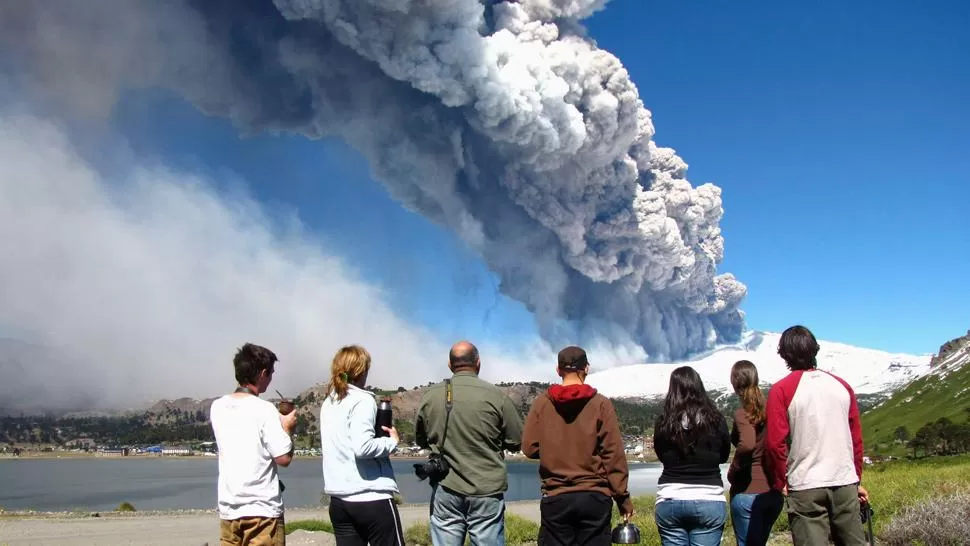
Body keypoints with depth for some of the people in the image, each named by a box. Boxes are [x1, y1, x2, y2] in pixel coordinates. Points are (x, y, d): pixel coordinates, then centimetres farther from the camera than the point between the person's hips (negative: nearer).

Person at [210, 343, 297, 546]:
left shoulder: (217, 407, 5)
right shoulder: (264, 410, -14)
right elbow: (284, 458, -13)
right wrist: (287, 428, 2)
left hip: (228, 508, 6)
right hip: (262, 508, -6)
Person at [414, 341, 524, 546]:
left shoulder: (429, 397, 0)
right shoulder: (496, 396, -10)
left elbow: (421, 440, 13)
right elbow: (518, 441, -2)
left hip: (446, 490, 2)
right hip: (487, 492, -2)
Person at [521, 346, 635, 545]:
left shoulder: (541, 403, 0)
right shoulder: (601, 404, -4)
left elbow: (529, 448, 0)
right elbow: (614, 454, -5)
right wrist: (623, 497, 1)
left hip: (555, 498, 1)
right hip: (594, 497, -1)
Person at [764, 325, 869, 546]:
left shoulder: (782, 390, -5)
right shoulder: (842, 386, 9)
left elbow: (775, 443, -9)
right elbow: (856, 439, 13)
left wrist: (780, 482, 4)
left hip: (806, 488, -4)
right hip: (846, 484, 4)